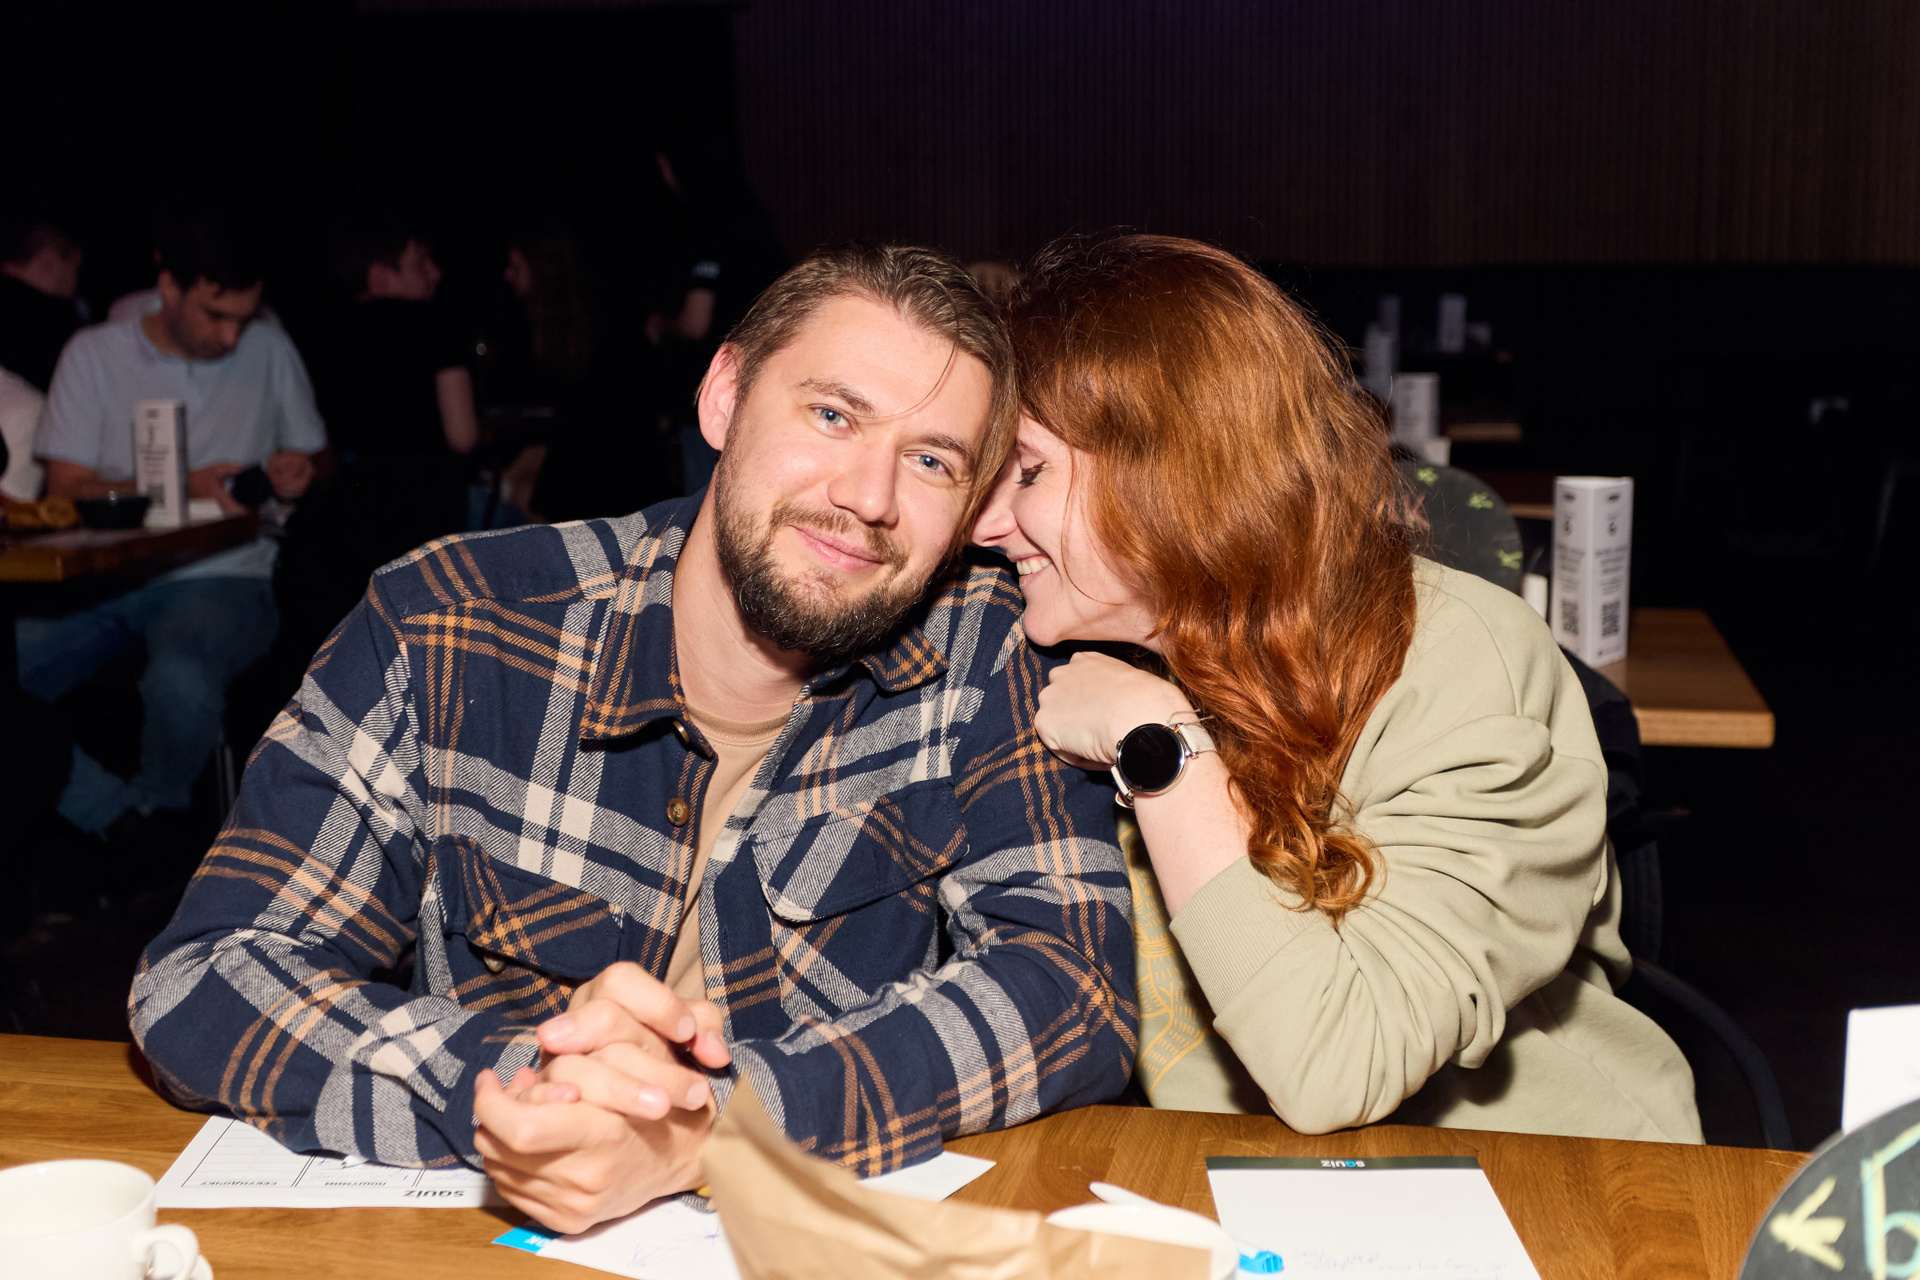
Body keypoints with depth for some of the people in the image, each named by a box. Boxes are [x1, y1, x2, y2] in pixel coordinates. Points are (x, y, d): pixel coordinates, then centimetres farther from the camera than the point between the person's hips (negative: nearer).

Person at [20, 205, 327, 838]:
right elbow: (65, 489, 0)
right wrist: (181, 487, -15)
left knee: (181, 683, -36)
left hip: (221, 579, -1)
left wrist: (300, 472, -4)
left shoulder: (270, 352, 10)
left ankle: (156, 821, -5)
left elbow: (317, 459, 22)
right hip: (104, 577, 1)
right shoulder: (94, 353, 6)